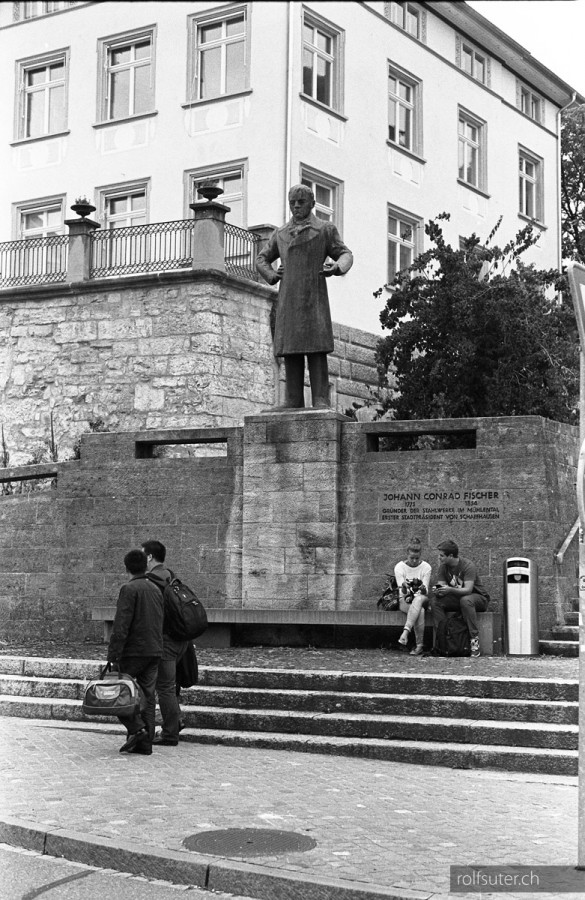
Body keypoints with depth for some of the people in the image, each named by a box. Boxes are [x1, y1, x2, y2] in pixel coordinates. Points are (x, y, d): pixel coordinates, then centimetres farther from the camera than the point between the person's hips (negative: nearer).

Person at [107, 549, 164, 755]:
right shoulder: (155, 590, 13)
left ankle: (136, 728, -8)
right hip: (154, 651, 7)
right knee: (147, 696, 7)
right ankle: (145, 743, 7)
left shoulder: (129, 589, -10)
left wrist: (112, 655, -16)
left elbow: (121, 626, -16)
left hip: (133, 651, -7)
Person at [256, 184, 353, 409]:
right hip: (288, 299, 4)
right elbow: (262, 259, 27)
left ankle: (321, 400, -12)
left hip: (314, 297, -4)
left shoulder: (325, 229, 10)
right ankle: (293, 402, 1)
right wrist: (271, 275, 7)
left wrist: (336, 268, -13)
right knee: (290, 352, 0)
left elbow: (345, 254, 9)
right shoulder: (280, 234, 19)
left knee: (316, 350, -10)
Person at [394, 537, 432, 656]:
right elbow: (401, 592, -8)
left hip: (421, 599, 0)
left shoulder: (426, 567, -1)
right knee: (420, 611, -36)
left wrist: (422, 590, -30)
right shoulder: (399, 567, -2)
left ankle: (405, 632, -53)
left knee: (419, 599, -40)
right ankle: (419, 645, -39)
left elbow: (425, 592, -5)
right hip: (405, 600, 0)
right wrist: (404, 587, -33)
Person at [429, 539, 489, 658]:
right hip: (456, 598, 6)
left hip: (479, 597, -5)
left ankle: (474, 639, -35)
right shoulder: (443, 567, -1)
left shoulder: (468, 566, -21)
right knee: (435, 601, -20)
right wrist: (438, 590, -30)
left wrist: (450, 590, -47)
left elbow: (468, 590, -31)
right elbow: (441, 585, -5)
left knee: (465, 600, -40)